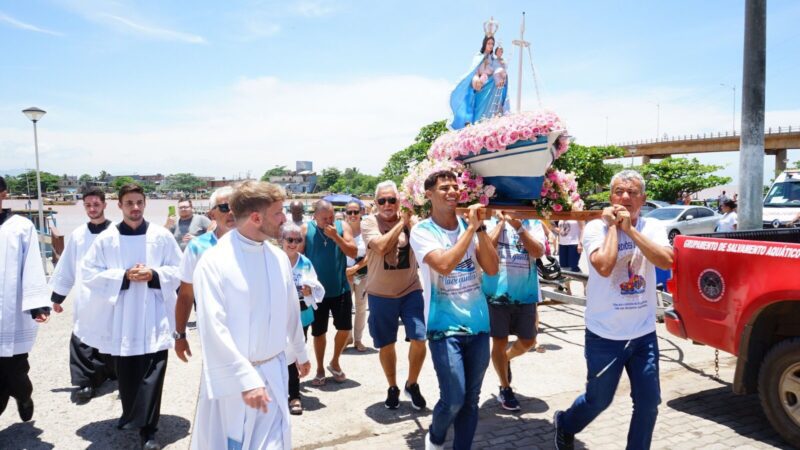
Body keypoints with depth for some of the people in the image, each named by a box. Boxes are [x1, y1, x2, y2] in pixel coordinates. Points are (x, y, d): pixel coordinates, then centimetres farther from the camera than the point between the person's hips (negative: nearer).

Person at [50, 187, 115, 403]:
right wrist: (57, 296, 13)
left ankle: (115, 370, 30)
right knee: (83, 339, -2)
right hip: (84, 298, 2)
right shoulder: (77, 234, 5)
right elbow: (66, 267, 10)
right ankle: (86, 381, 9)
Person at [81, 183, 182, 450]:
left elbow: (179, 271, 4)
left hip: (154, 317, -1)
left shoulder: (162, 236, 0)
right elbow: (89, 274, 0)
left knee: (152, 374, -3)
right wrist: (124, 276, -13)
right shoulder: (106, 238, 0)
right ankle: (132, 416, 37)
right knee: (126, 373, 12)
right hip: (120, 318, 1)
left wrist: (154, 275, -14)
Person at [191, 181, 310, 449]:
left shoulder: (279, 258, 1)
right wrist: (246, 379, -21)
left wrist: (300, 354, 24)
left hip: (272, 373, 4)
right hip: (232, 377, -4)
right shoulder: (214, 262, -15)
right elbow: (213, 329, -19)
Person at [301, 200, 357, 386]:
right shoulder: (306, 229, -6)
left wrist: (336, 237, -20)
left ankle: (335, 362, 29)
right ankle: (320, 369, 27)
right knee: (318, 332, 9)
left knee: (345, 328, 5)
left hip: (341, 289, 1)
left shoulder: (342, 226, -3)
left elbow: (353, 253, -10)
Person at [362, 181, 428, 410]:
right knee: (386, 345, 11)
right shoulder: (369, 222, -8)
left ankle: (412, 384, 22)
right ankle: (392, 388, 34)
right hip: (381, 294, -1)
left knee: (419, 339, -4)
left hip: (410, 290, 1)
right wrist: (401, 222, -19)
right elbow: (381, 246, -25)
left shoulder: (411, 220, -2)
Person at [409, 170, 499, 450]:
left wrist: (480, 228, -11)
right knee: (454, 399, -8)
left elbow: (492, 269, -3)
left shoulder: (469, 226, 5)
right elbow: (444, 265, -24)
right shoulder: (422, 231, -7)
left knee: (471, 399, 11)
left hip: (478, 324, 5)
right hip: (444, 326, -5)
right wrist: (471, 229, -18)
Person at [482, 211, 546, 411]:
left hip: (525, 294, 2)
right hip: (497, 292, -2)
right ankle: (505, 388, 24)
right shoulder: (491, 221, 0)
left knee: (528, 341, 12)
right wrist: (502, 221, -13)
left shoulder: (533, 223, 3)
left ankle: (506, 359, 43)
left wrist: (518, 227, -21)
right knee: (499, 342, 7)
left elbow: (539, 252, -13)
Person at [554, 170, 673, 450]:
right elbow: (604, 266, -27)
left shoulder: (653, 228, 0)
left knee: (649, 401, 7)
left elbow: (665, 261, -18)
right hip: (605, 335, -3)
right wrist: (613, 226, -16)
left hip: (644, 333, 3)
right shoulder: (596, 227, -10)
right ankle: (565, 425, 41)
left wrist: (630, 228, -19)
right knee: (599, 400, 12)